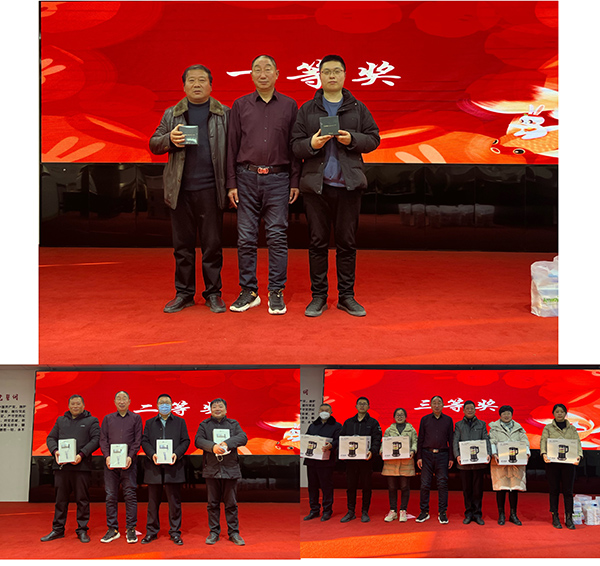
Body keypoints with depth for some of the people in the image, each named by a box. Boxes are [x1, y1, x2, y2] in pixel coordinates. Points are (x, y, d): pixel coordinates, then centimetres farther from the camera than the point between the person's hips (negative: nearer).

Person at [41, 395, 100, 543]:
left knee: (82, 499, -1)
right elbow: (51, 438, 15)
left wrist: (82, 455, -15)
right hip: (61, 465, 3)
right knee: (60, 499, 7)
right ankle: (58, 529, 15)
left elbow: (95, 440, -3)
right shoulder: (61, 420, 19)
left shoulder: (91, 421, 8)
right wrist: (55, 451, -6)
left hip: (81, 465, -3)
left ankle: (82, 530, 7)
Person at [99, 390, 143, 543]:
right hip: (110, 463, 2)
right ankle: (112, 529, 8)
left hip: (128, 462, -2)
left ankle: (131, 529, 3)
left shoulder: (136, 418, 9)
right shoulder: (108, 419, 14)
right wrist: (107, 456, -8)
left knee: (130, 495, -3)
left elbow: (138, 440, 2)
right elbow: (103, 439, 8)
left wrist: (130, 457, -12)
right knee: (111, 496, 2)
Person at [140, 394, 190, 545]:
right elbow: (144, 441, 6)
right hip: (154, 467, 1)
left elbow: (185, 441, 5)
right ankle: (151, 532, 14)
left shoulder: (180, 422, 12)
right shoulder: (149, 423, 15)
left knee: (174, 502, 0)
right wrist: (152, 454, -12)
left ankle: (175, 532, 8)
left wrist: (177, 454, -12)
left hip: (173, 466, -1)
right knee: (153, 501, 5)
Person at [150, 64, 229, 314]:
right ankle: (184, 293, 16)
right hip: (180, 190, 2)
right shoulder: (172, 115, 12)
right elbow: (154, 145, 13)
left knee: (212, 244, 2)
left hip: (210, 190, -2)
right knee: (182, 244, 7)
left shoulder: (224, 114, 7)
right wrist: (169, 139, -9)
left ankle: (213, 293, 13)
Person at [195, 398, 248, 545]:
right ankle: (214, 532, 14)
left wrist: (226, 443, -20)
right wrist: (213, 446, -22)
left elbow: (243, 438, -4)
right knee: (213, 504, 5)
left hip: (230, 469, 0)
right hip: (211, 469, 0)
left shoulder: (233, 424, 11)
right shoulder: (205, 425, 10)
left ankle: (233, 532, 11)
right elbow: (198, 440, -4)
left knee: (231, 504, 3)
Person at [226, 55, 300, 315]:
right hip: (247, 178, 1)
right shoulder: (240, 106, 8)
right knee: (246, 238, 2)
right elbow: (232, 145, 8)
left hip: (277, 179, -1)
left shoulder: (289, 106, 8)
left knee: (277, 237, -2)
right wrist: (232, 183, 2)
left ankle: (276, 293, 4)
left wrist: (295, 181, 1)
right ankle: (248, 291, 10)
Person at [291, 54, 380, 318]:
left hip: (349, 185, 0)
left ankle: (347, 296, 12)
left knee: (347, 242, 4)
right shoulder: (307, 110, 9)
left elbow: (373, 138, 8)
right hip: (316, 184, 0)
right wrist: (311, 144, -16)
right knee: (317, 242, 3)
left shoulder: (357, 108, 11)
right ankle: (318, 296, 10)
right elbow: (295, 144, 5)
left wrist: (352, 139, -10)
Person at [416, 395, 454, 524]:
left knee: (443, 484, -2)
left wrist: (451, 458, 3)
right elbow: (420, 439, 7)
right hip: (427, 454, 0)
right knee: (425, 484, -1)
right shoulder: (425, 420, 8)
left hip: (442, 455, 0)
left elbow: (451, 440, 8)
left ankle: (442, 513, 3)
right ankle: (424, 512, 7)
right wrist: (419, 457, 0)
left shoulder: (448, 420, 8)